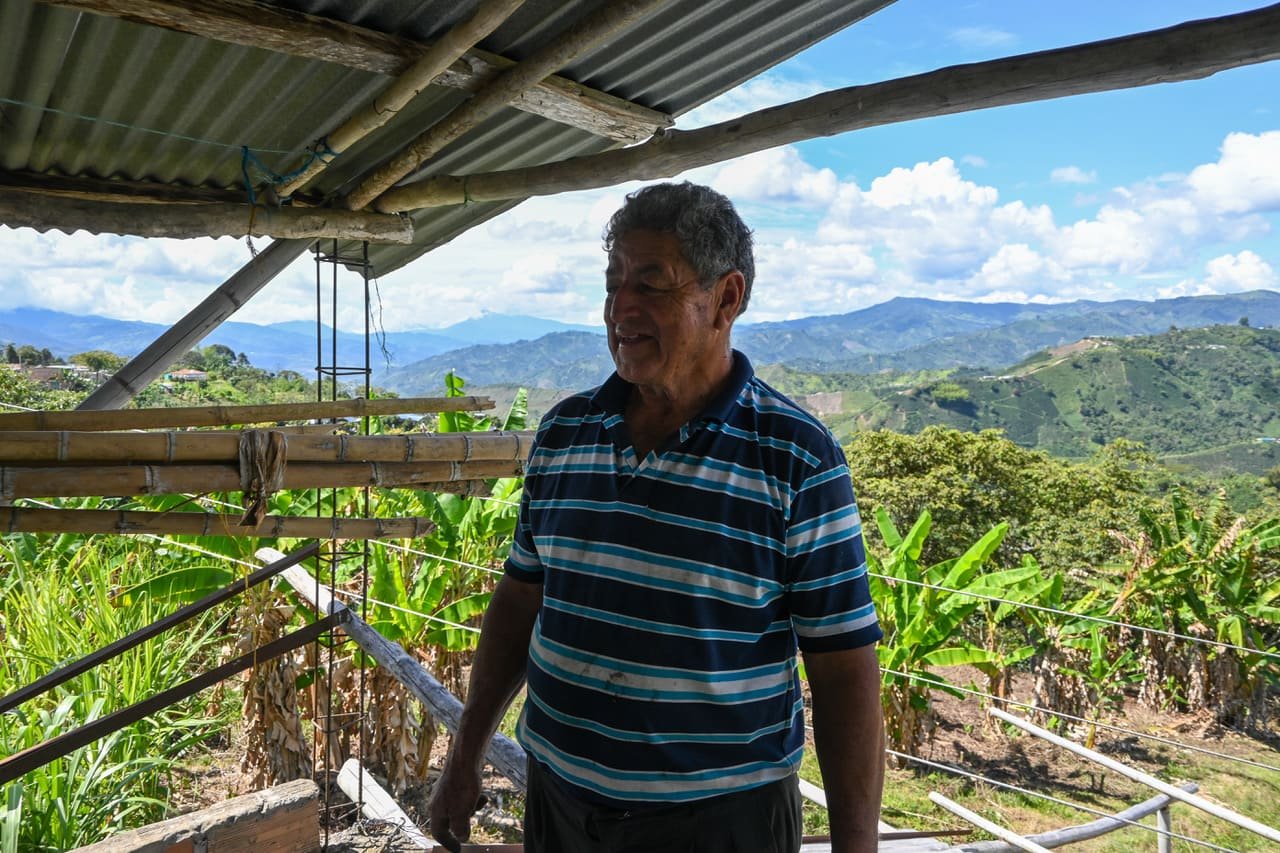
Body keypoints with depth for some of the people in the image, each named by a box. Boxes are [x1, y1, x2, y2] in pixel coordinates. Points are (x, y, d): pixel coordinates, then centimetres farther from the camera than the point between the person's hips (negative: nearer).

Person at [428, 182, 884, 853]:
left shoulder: (798, 459, -14)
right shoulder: (562, 432, 0)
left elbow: (845, 672, -11)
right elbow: (520, 600, 8)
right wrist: (464, 759, 11)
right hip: (558, 797, 4)